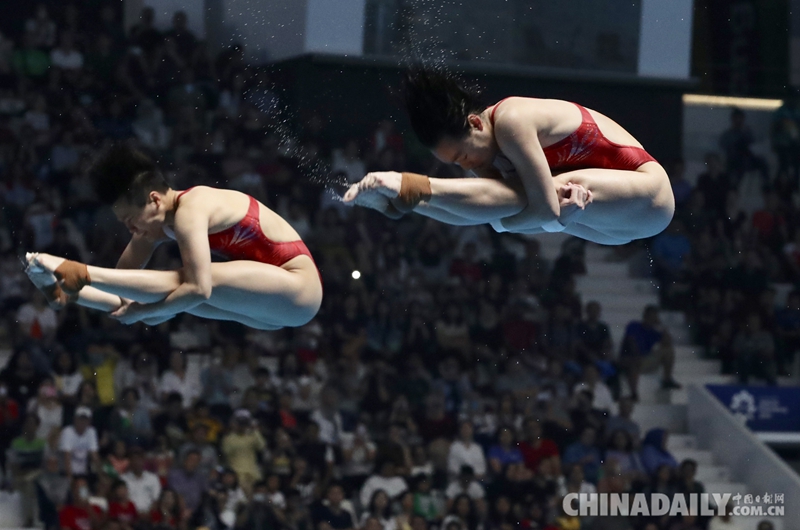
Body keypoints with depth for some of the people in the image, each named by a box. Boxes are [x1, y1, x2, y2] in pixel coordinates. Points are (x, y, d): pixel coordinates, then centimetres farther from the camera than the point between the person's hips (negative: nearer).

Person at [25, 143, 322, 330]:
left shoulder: (189, 212, -21)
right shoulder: (158, 223, 7)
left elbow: (198, 290, -29)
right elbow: (123, 294, 8)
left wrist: (145, 312, -21)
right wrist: (70, 294, -6)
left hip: (299, 286, -10)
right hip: (271, 310, 10)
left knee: (184, 286, -24)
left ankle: (80, 274, -25)